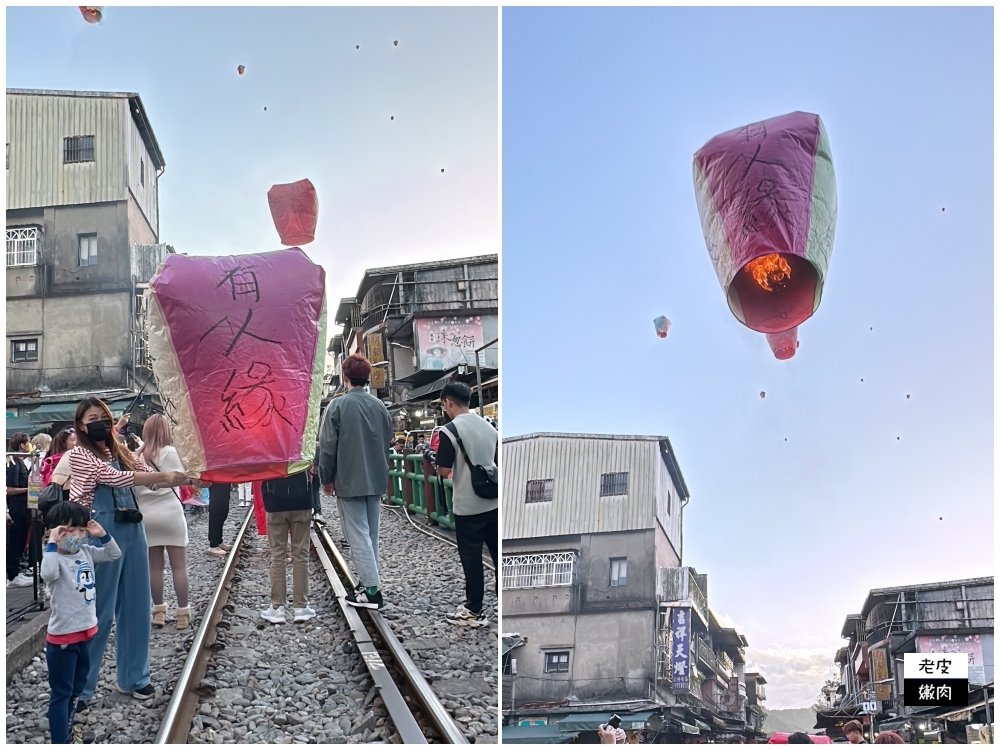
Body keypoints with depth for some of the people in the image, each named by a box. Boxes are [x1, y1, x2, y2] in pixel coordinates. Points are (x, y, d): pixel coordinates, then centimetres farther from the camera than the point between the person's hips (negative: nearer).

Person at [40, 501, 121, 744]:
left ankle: (66, 726, 40)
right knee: (61, 692, 0)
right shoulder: (56, 558, -18)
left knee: (77, 686, 23)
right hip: (62, 636, -8)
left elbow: (114, 554, 11)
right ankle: (60, 741, 4)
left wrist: (102, 534, -3)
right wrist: (52, 544, -36)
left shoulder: (87, 552, 3)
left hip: (85, 630, 8)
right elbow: (47, 575, -39)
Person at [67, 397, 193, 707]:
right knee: (99, 612, -3)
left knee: (136, 606, 11)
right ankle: (79, 687, 7)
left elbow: (149, 476, 10)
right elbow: (117, 478, -18)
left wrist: (182, 478, -6)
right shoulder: (80, 455, -6)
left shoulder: (119, 451, 15)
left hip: (131, 530, 7)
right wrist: (164, 476, -21)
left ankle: (133, 678, 24)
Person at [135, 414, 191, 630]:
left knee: (154, 566, 10)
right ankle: (183, 613, 4)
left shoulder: (138, 455, 3)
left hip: (147, 516, 4)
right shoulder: (170, 452, -8)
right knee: (179, 565, 2)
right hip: (170, 513, -4)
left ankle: (159, 612, 15)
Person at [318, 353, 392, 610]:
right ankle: (369, 582, 18)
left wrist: (326, 478, 1)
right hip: (376, 480, 6)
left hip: (349, 481, -5)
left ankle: (371, 590, -7)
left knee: (359, 535, -4)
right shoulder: (380, 406, 6)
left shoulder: (338, 405, -10)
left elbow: (328, 445, -10)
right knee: (371, 534, 14)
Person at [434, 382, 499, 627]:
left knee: (471, 558, 2)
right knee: (499, 554, 12)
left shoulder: (450, 430, -14)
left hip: (467, 505, -6)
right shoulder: (489, 426, 7)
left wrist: (438, 464, 6)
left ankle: (474, 611, 8)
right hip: (493, 500, 6)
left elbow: (443, 471, -13)